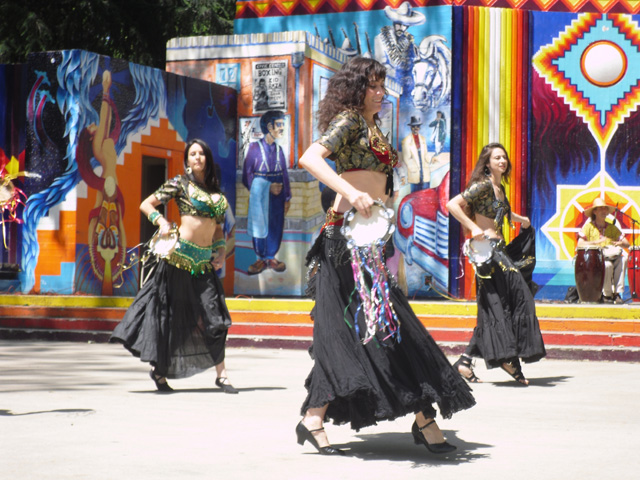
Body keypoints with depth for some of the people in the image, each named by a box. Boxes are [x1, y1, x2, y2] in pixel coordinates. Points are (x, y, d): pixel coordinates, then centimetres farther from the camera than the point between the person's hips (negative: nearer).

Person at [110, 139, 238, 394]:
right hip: (181, 255, -5)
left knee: (213, 316, 1)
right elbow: (146, 204, 1)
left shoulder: (215, 189, 15)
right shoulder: (180, 183, 0)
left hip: (205, 260, 5)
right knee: (173, 313, 1)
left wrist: (220, 249, 10)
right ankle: (159, 370, 14)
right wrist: (162, 222, -15)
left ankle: (221, 374, 7)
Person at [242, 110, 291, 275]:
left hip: (277, 192, 4)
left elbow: (284, 174, 9)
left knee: (276, 225, 6)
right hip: (260, 192, -4)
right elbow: (247, 175, -8)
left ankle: (271, 257, 19)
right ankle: (261, 259, 16)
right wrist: (268, 187, -15)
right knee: (260, 224, 3)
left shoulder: (279, 149, 7)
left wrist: (287, 198, 5)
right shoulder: (255, 147, -6)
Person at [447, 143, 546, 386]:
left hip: (499, 249, 9)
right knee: (517, 296, -12)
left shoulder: (500, 188, 17)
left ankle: (465, 360, 7)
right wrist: (473, 228, -22)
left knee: (492, 308, 6)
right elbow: (452, 204, -18)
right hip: (487, 248, -9)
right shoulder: (483, 185, -9)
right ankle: (509, 357, -7)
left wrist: (521, 219, 21)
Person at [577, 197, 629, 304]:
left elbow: (627, 244, 12)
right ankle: (607, 294, -16)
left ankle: (617, 293, -25)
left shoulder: (612, 227, 15)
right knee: (607, 265, -36)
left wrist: (620, 243, -12)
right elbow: (580, 245, -10)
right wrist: (595, 242, -22)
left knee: (623, 258, -28)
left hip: (611, 258, 4)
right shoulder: (588, 226, 3)